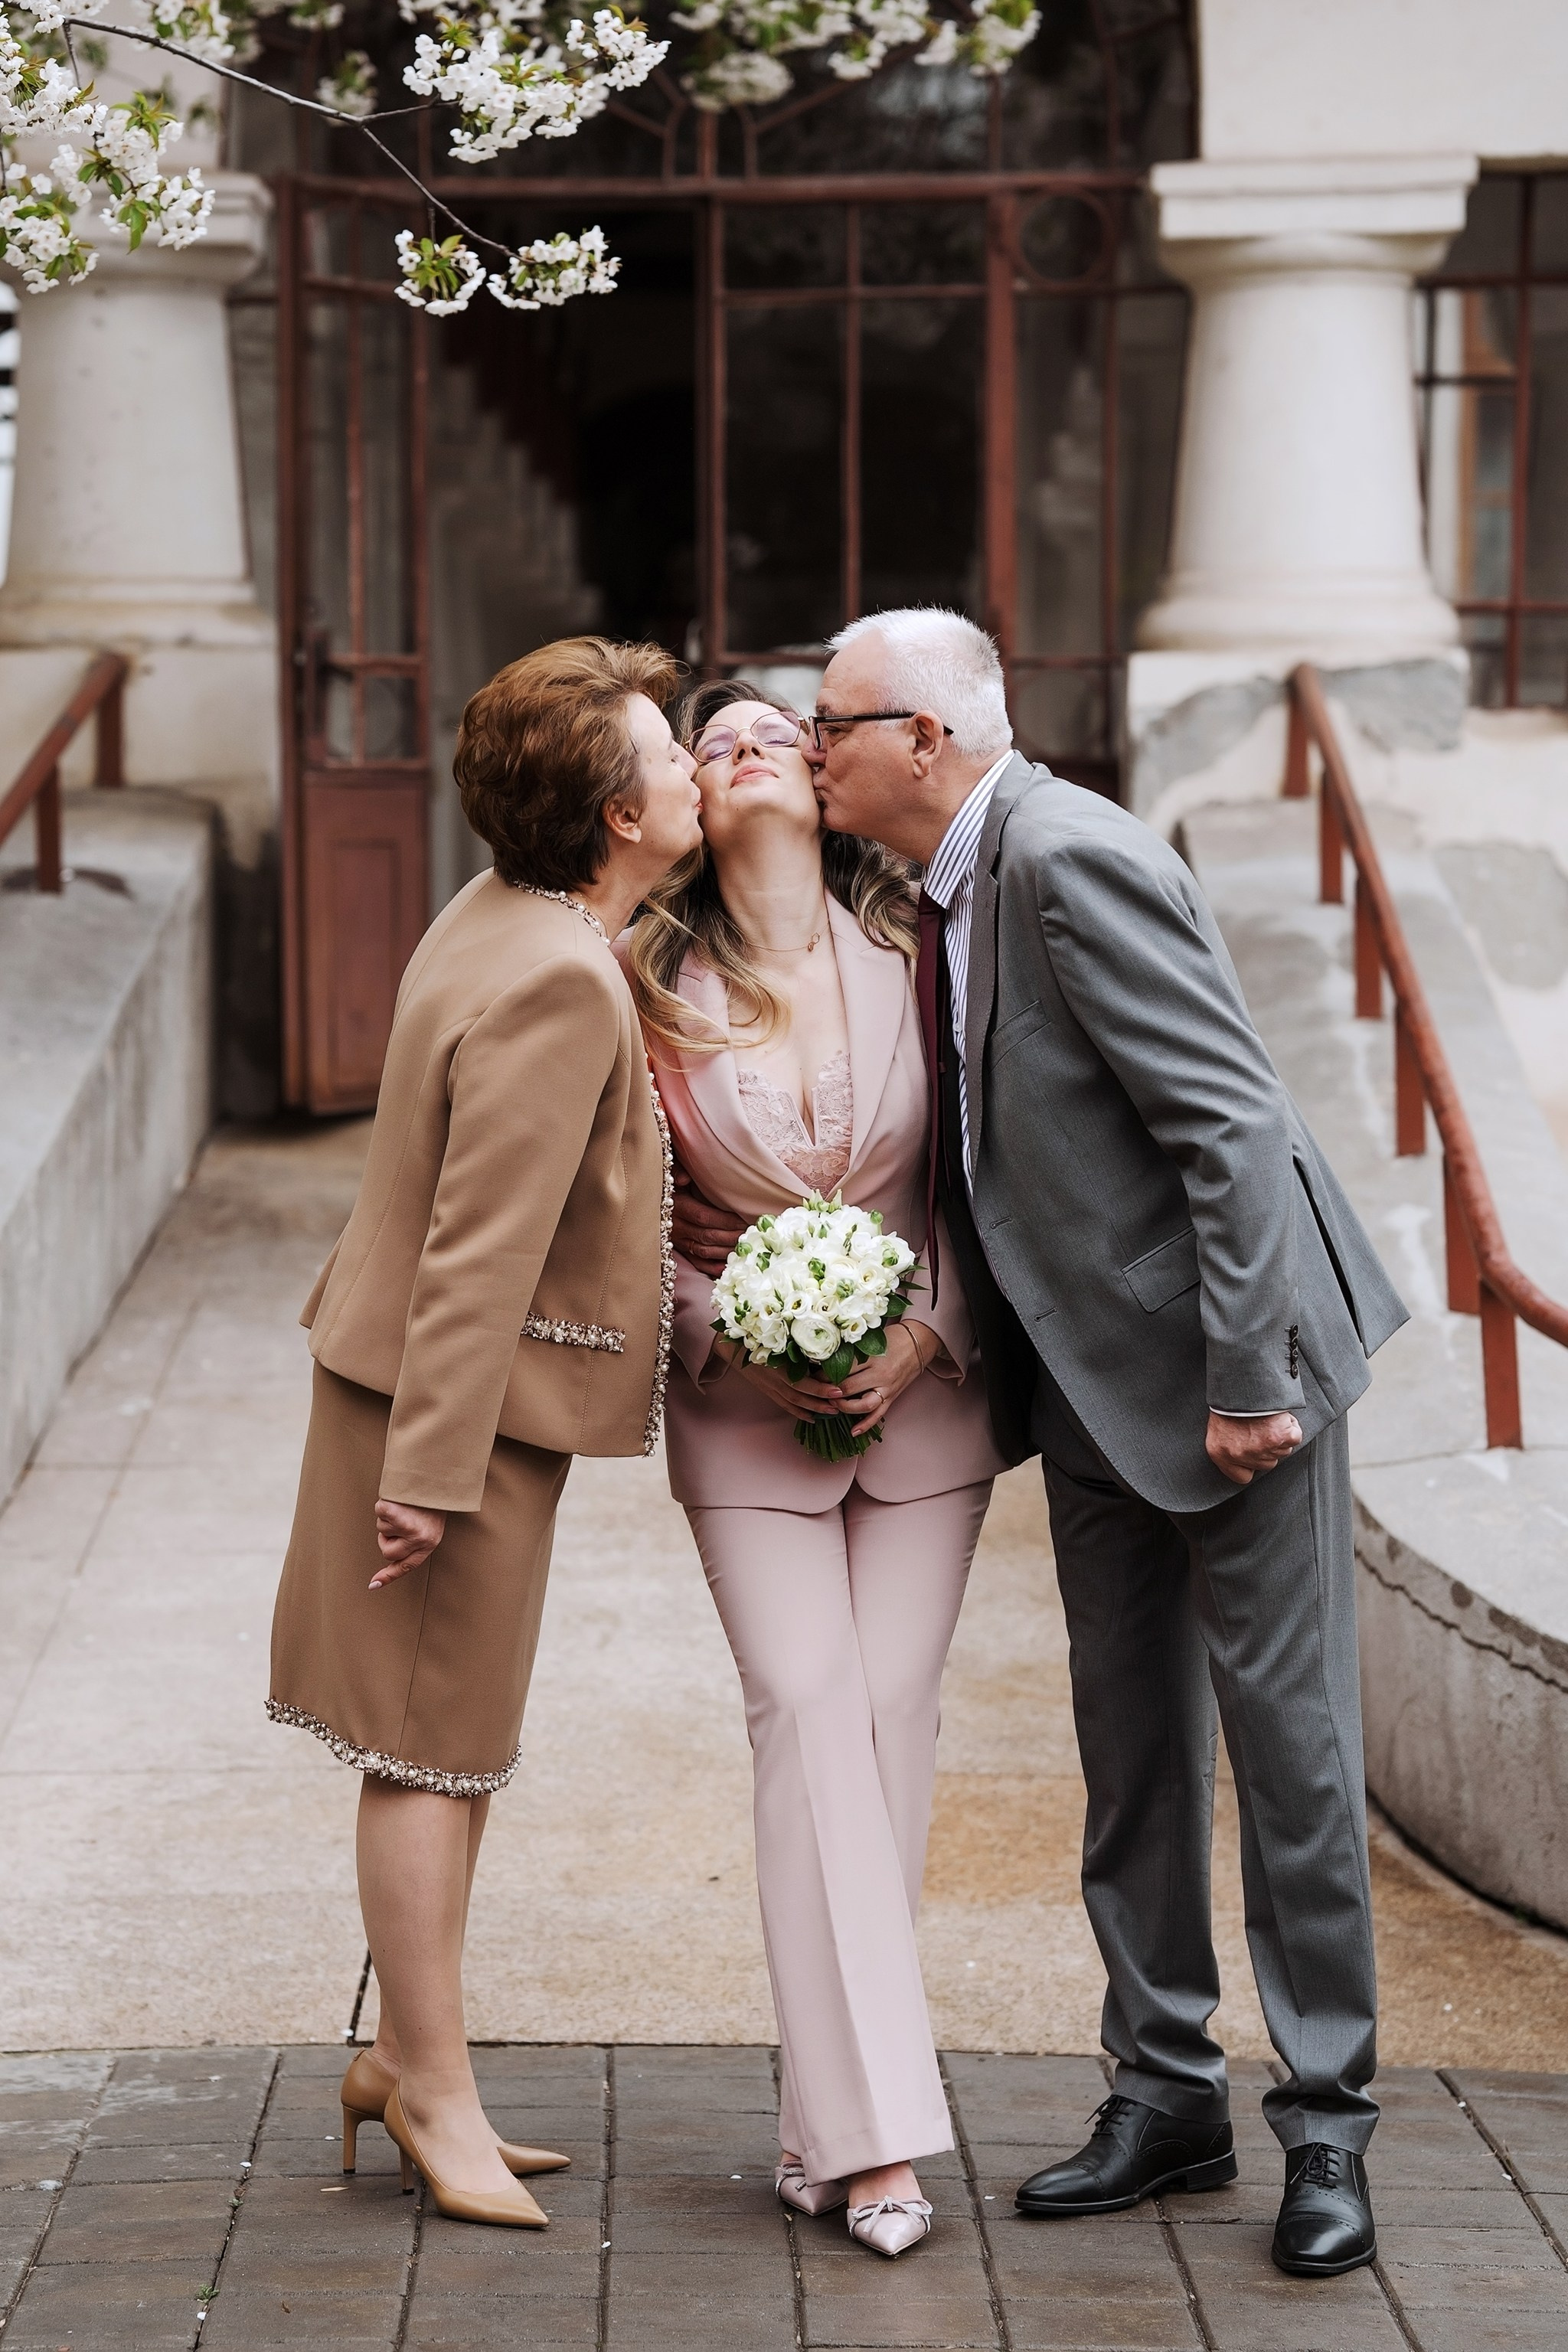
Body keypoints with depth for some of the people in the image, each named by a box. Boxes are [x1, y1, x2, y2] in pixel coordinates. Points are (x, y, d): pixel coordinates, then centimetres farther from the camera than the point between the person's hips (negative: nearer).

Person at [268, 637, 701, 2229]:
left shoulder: (508, 919, 8)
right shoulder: (553, 985, -24)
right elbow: (481, 1246, -26)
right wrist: (433, 1467, -25)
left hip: (470, 1389, 10)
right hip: (463, 1397, -10)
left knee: (460, 1737, 17)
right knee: (433, 1743, 0)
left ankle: (407, 2058, 26)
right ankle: (434, 2089, 10)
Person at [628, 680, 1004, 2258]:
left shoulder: (913, 954, -3)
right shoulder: (650, 984, -4)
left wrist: (925, 1335, -11)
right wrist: (734, 1344, -12)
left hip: (921, 1380, 1)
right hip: (744, 1397, -1)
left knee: (891, 1714, -2)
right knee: (806, 1711, -12)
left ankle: (833, 2122, 7)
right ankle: (873, 2125, -13)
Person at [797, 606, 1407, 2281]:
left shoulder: (1073, 860, -20)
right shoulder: (946, 892, 8)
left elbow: (1234, 1125, -23)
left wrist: (1243, 1379, -23)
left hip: (1223, 1351, -9)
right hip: (1092, 1377, 9)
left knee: (1285, 1734, -1)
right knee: (1129, 1744, 12)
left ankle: (1326, 2125, 8)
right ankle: (1166, 2093, 23)